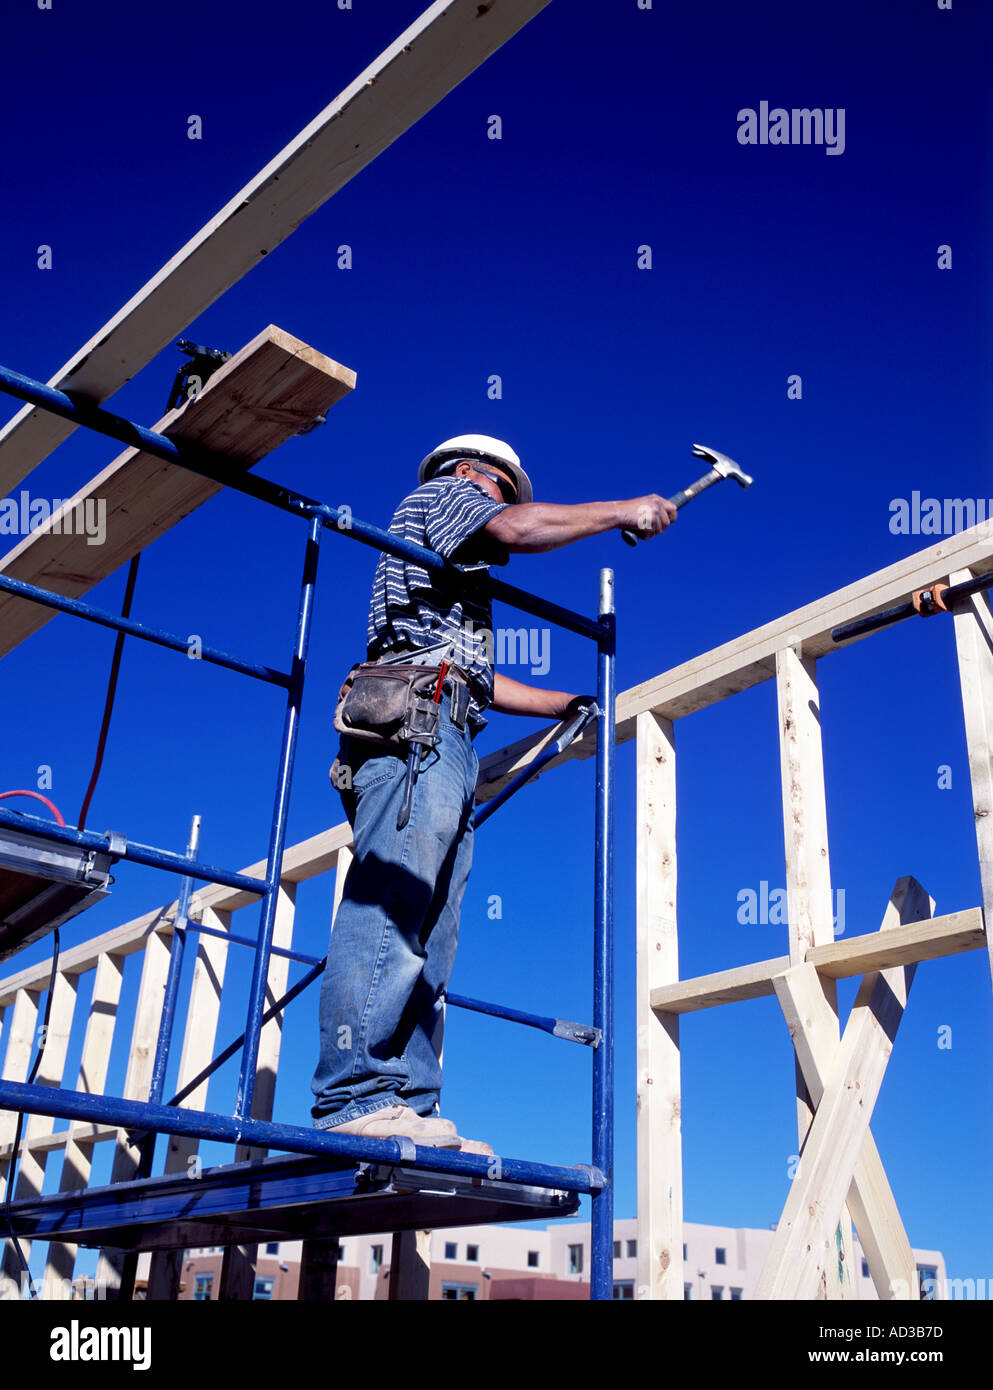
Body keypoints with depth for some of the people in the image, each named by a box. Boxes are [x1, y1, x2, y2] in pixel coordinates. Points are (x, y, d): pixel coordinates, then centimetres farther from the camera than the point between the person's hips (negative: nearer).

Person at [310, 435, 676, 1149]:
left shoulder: (458, 584, 39)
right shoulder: (440, 493, 15)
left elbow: (483, 681, 35)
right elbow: (516, 529, -6)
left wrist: (577, 705, 39)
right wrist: (625, 511, 2)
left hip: (445, 744, 10)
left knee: (429, 942, -1)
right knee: (391, 908, -20)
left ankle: (408, 1111, -6)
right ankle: (356, 1099, -26)